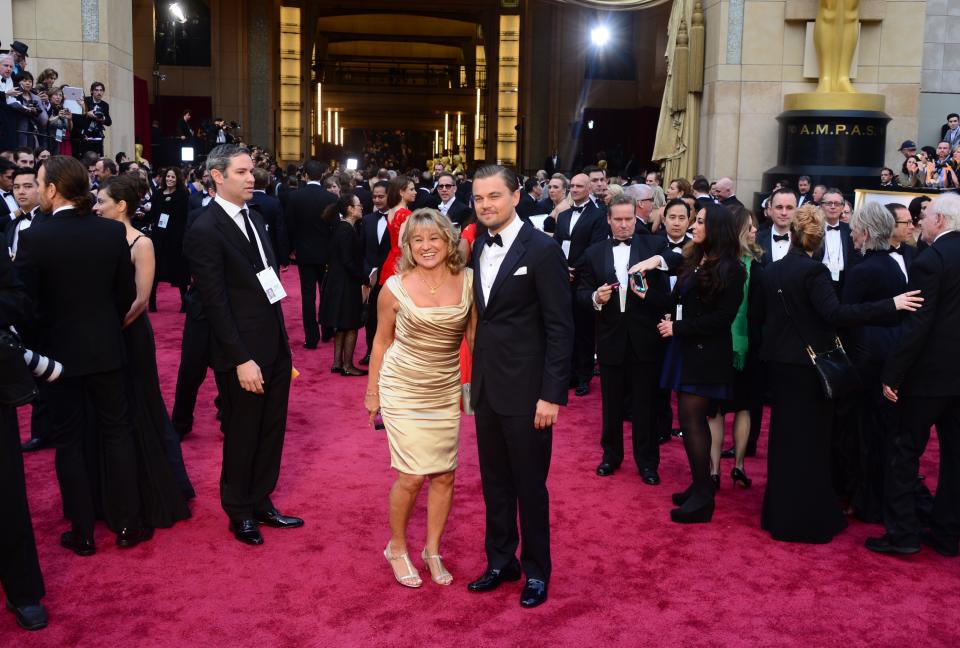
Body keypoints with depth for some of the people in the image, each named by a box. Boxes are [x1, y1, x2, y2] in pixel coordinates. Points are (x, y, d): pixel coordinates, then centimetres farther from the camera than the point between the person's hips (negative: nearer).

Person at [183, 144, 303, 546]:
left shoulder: (254, 218, 10)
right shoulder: (204, 231, -16)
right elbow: (215, 303, -18)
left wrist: (281, 339, 9)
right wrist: (241, 360, -20)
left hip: (275, 347, 7)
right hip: (243, 355, -7)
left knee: (271, 432, 17)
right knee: (242, 436, 10)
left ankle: (261, 503, 34)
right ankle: (240, 513, 29)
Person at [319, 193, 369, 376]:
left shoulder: (343, 227, 10)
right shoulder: (346, 230, -18)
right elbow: (348, 261, -21)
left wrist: (363, 278, 9)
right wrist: (365, 279, -14)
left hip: (340, 283, 10)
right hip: (346, 284, -10)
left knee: (342, 325, 15)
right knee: (351, 325, 0)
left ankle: (337, 363, 21)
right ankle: (347, 366, 6)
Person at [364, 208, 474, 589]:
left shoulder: (467, 281, -5)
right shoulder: (396, 287, -11)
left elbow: (474, 334, 5)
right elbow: (382, 341, 1)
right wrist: (372, 392, 6)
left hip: (446, 391, 3)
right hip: (403, 389, -3)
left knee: (445, 475, 7)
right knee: (412, 476, -3)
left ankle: (433, 550, 28)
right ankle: (397, 548, 22)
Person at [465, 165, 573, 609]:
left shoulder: (542, 250, -12)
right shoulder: (479, 247, 8)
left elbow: (560, 329, -13)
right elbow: (482, 315, 11)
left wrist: (551, 395, -16)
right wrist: (474, 378, 7)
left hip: (526, 391, -6)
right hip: (486, 388, 6)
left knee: (529, 484, 7)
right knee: (495, 482, 16)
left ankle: (536, 570, 25)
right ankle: (500, 561, 32)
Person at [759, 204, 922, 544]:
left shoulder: (771, 271, 4)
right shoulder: (814, 271, -15)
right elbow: (834, 313, -27)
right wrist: (890, 305, -28)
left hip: (780, 362, 6)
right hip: (809, 363, -6)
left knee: (784, 436, 17)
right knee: (811, 440, 2)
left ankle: (779, 512, 26)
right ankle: (806, 520, 8)